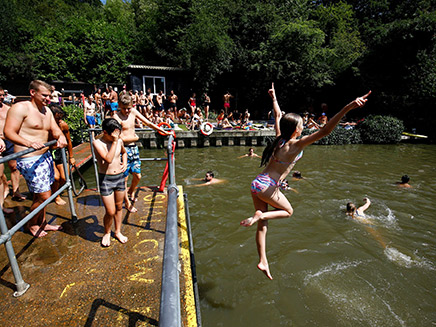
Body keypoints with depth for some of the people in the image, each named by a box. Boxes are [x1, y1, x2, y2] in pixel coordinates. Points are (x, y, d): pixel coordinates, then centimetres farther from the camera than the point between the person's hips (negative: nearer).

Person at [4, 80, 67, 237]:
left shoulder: (47, 110, 13)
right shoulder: (20, 108, -11)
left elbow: (55, 129, 9)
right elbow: (8, 132, -16)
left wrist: (60, 137, -14)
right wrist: (28, 143, -33)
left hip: (45, 156, 8)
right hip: (29, 160, -8)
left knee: (40, 194, 18)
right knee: (44, 195, -5)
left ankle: (42, 222, 34)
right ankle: (31, 224, 21)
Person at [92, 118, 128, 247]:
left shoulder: (119, 141, 1)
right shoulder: (98, 143, -14)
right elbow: (108, 159, -27)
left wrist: (125, 163, 6)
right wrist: (114, 142, -24)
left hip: (120, 177, 5)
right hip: (106, 179, -5)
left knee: (119, 207, 16)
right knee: (110, 212, -2)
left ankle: (118, 232, 37)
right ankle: (107, 233, 28)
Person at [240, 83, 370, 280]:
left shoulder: (280, 137, 5)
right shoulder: (297, 144, -12)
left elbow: (278, 114, 21)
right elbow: (326, 131, -23)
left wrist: (274, 97, 36)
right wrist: (348, 108, -26)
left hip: (257, 184, 7)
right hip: (267, 187, -7)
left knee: (262, 226, 14)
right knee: (288, 211, 22)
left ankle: (263, 262, 24)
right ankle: (260, 215, -1)